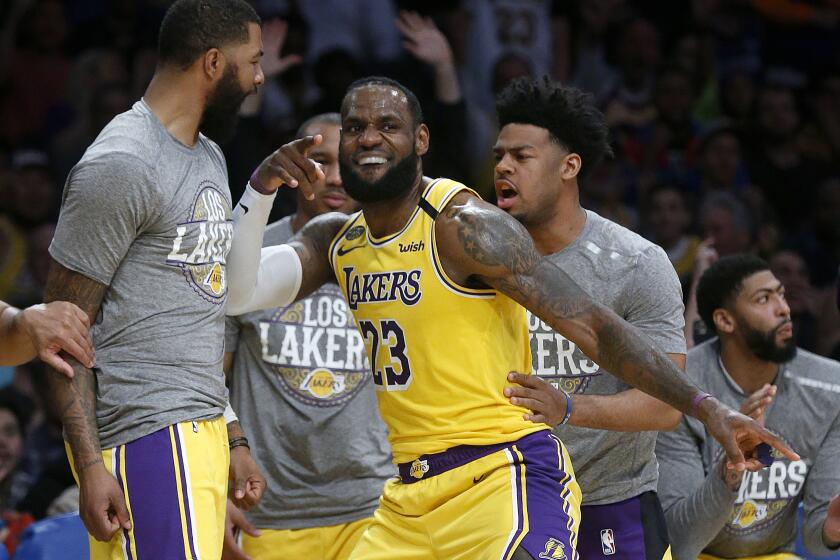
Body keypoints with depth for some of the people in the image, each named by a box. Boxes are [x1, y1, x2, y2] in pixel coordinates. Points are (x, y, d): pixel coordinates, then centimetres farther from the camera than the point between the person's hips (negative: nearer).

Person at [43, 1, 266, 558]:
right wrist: (91, 466, -18)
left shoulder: (209, 157, 19)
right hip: (147, 435, -9)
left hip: (199, 430, 9)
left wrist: (233, 440, 22)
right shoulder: (120, 166, -12)